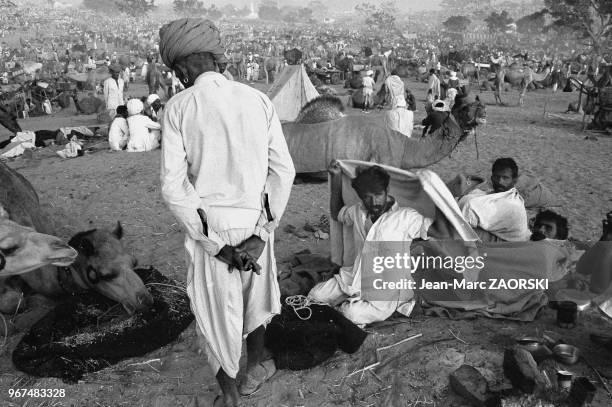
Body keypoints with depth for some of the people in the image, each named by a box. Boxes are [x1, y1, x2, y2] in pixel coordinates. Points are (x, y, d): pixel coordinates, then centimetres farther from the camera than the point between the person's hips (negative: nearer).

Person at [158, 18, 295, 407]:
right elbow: (283, 170, -6)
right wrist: (263, 230, -6)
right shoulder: (258, 100, -1)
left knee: (217, 308, 15)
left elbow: (174, 186, -13)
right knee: (256, 289, 26)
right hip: (255, 219, 3)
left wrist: (212, 242, -9)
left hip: (208, 226, -2)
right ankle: (257, 365, 47)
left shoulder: (178, 108, -8)